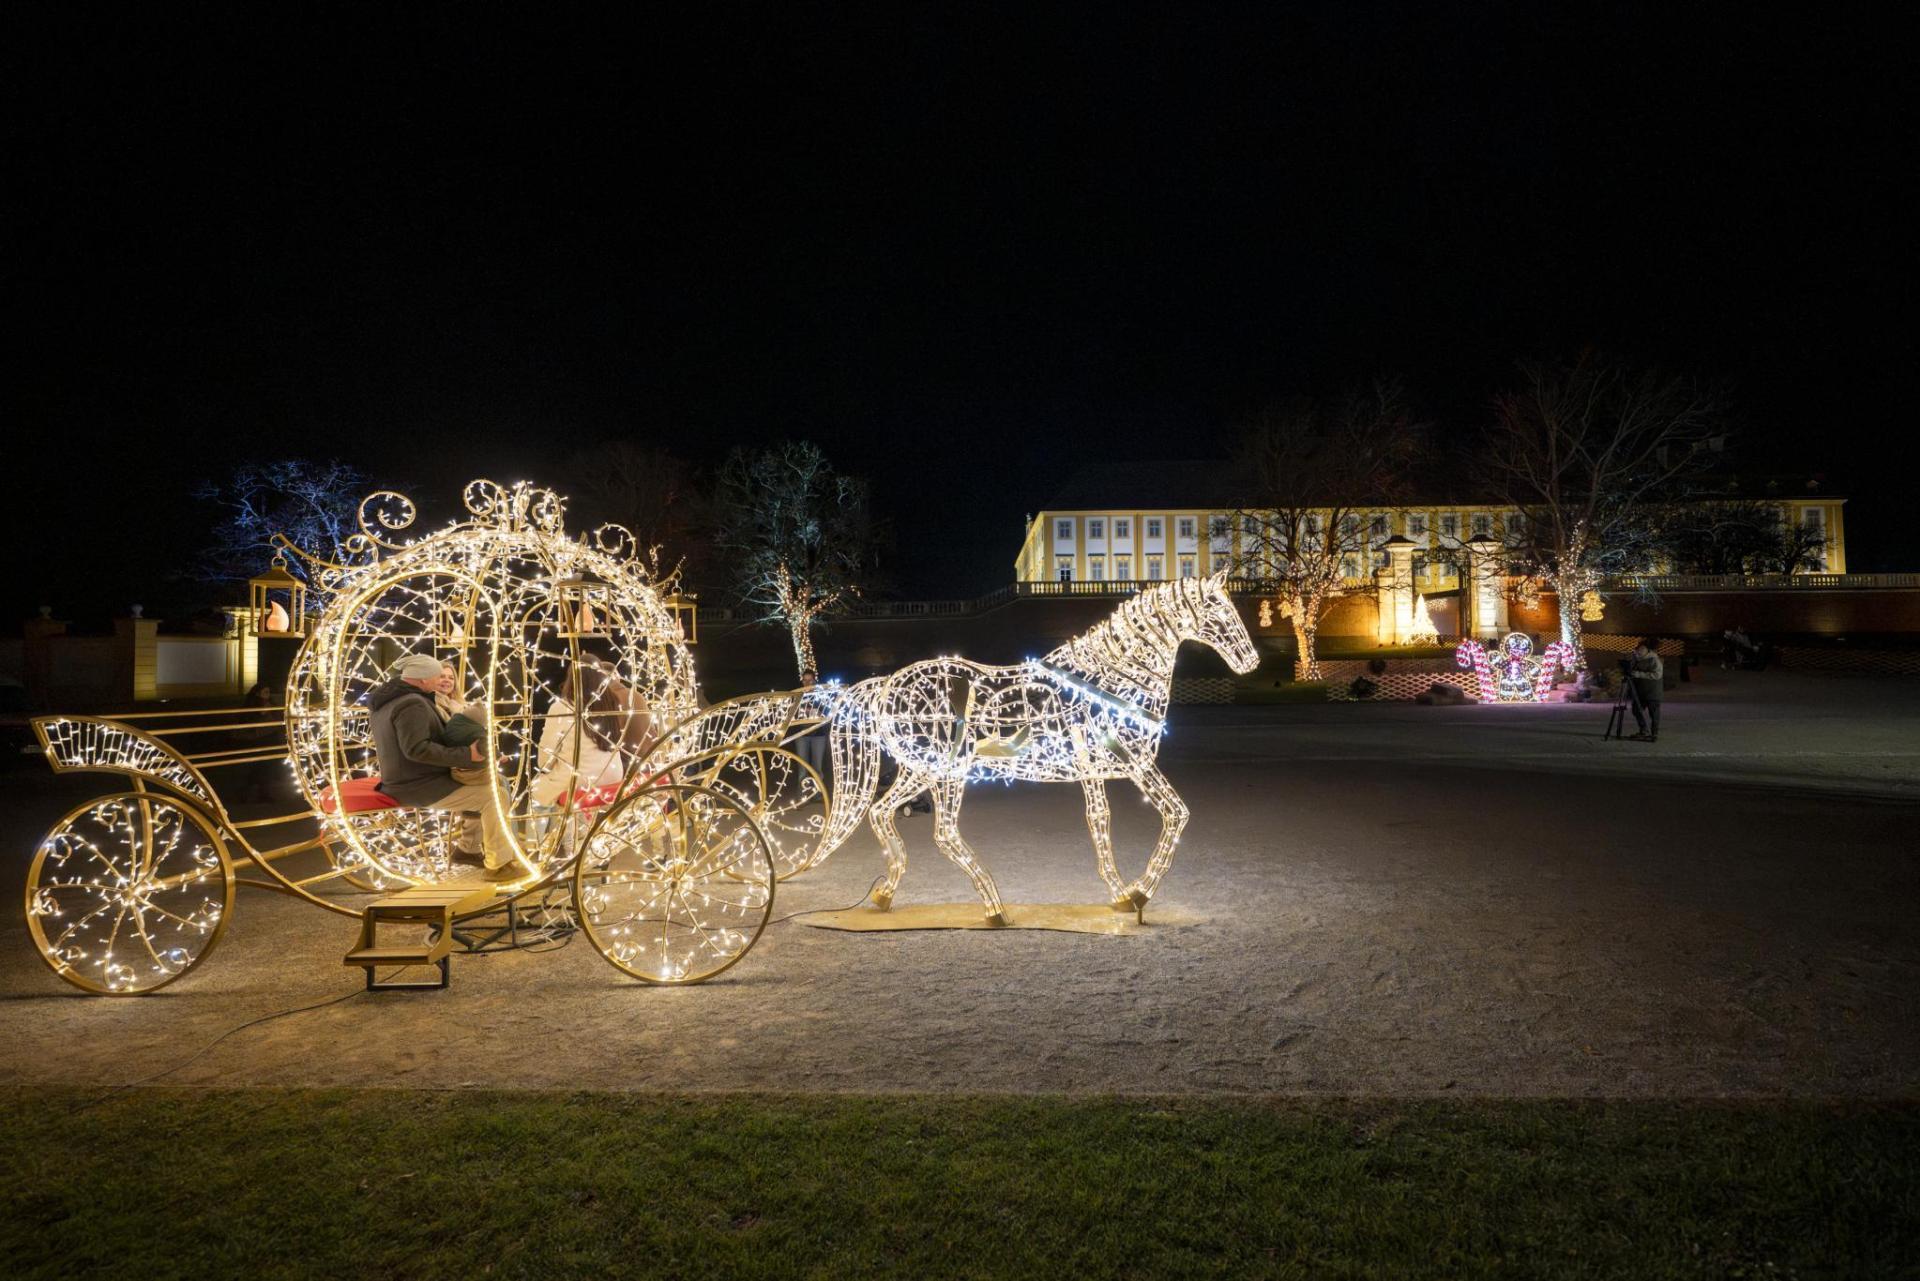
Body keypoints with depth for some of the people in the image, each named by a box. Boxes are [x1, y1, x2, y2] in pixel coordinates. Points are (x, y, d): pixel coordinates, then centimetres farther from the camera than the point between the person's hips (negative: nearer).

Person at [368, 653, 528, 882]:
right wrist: (465, 755, -30)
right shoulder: (412, 704, -22)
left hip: (410, 781, 11)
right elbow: (417, 749, -32)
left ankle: (467, 848, 25)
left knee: (478, 788, 21)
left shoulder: (390, 700, 11)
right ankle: (500, 864, -11)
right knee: (490, 797, -13)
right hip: (421, 786, -11)